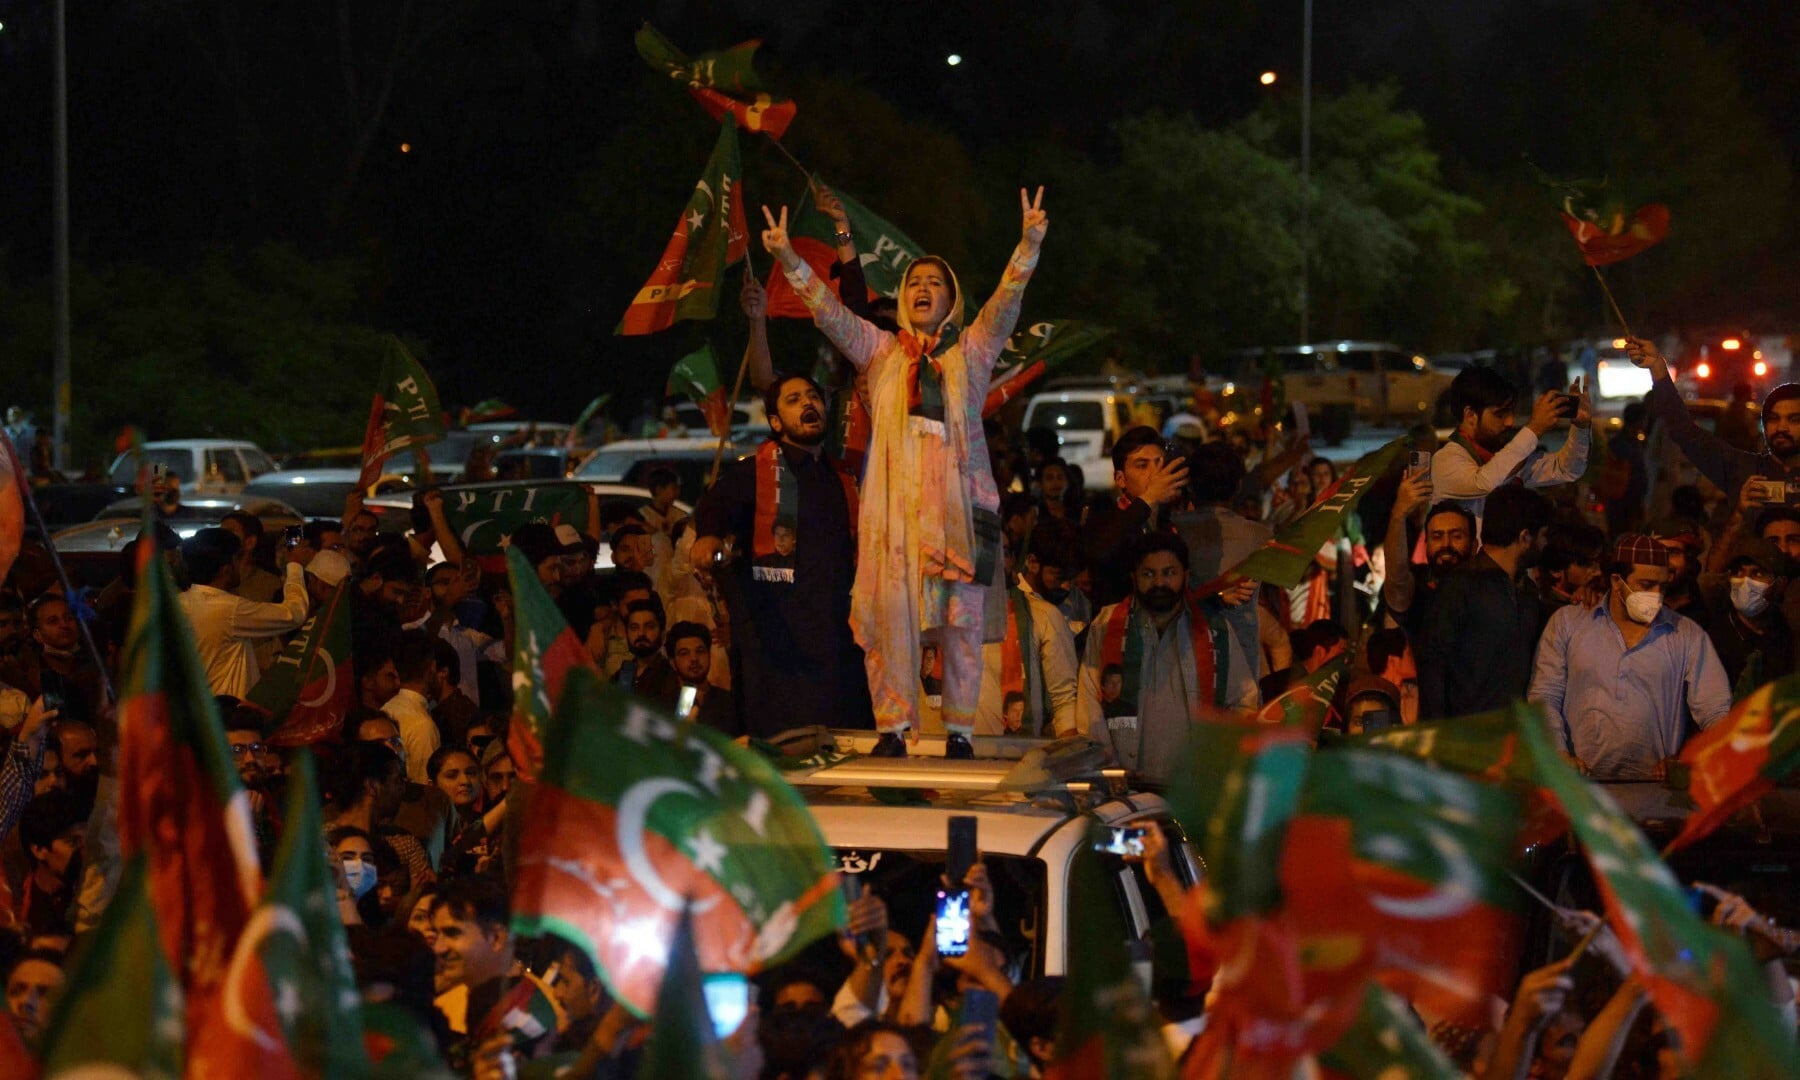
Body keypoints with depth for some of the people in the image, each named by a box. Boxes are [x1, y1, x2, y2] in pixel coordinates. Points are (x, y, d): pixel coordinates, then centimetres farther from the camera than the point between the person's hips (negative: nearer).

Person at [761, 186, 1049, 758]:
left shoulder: (971, 351, 13)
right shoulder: (881, 350, 16)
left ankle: (959, 728, 2)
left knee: (963, 615, -3)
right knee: (889, 609, -8)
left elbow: (1006, 303, 0)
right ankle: (892, 726, -4)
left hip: (958, 496, -1)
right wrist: (789, 259, -4)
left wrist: (1029, 244, -16)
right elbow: (830, 313, 8)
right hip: (894, 494, 1)